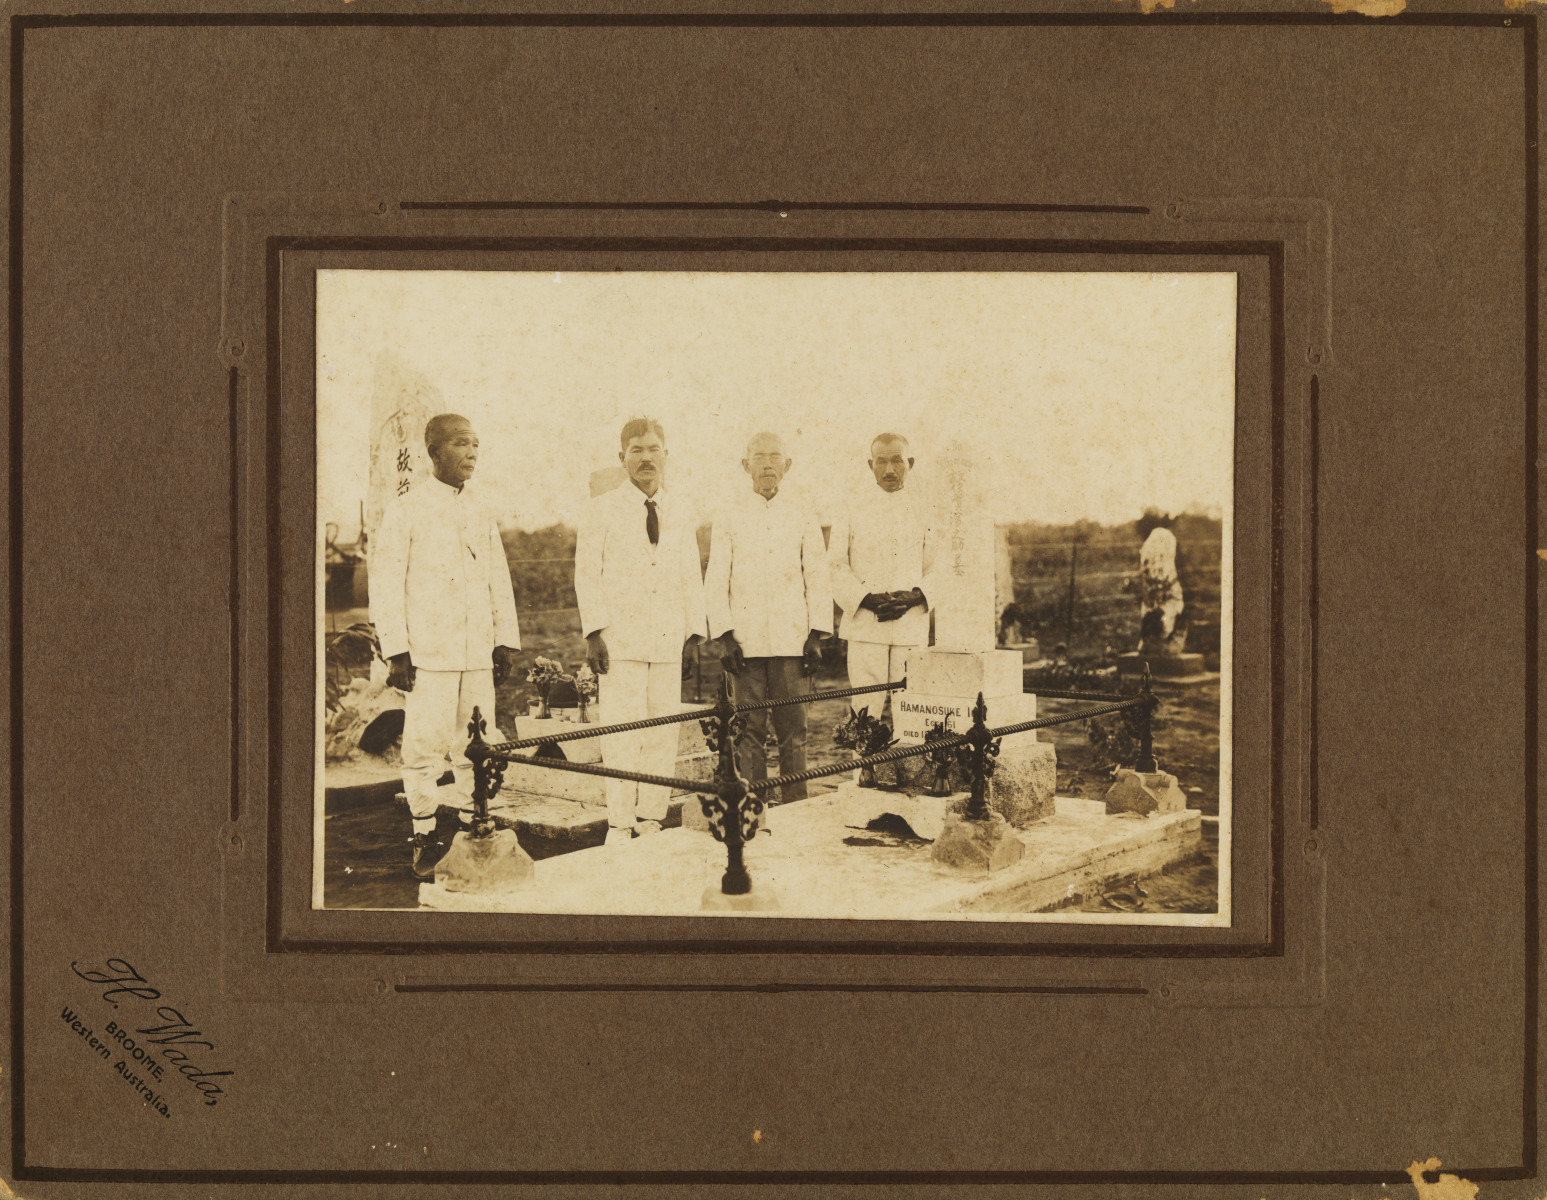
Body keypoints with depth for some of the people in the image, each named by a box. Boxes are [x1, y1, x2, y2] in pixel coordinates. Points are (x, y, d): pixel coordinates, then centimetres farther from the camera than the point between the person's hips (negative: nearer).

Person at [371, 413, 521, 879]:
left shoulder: (480, 511, 14)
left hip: (478, 651, 5)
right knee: (426, 745, -5)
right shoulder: (406, 509, -3)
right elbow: (386, 580, -4)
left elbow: (498, 577, 19)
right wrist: (396, 650, -9)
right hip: (427, 651, -5)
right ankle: (426, 837, 7)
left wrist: (506, 640, 13)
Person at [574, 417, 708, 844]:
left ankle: (650, 819, 11)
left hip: (668, 641, 3)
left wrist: (696, 631, 10)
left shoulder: (681, 513, 13)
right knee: (622, 733, -8)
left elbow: (691, 578, 16)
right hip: (619, 638, -3)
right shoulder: (602, 510, 3)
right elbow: (587, 574, 1)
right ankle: (619, 825, -1)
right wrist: (593, 633, -7)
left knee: (663, 735, 2)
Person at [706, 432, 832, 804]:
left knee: (793, 731, -1)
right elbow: (716, 581, 6)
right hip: (746, 642, 0)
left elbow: (817, 578, 9)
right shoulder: (730, 519, 8)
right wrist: (723, 636, -4)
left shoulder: (803, 517, 10)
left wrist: (816, 636, 1)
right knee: (750, 731, 0)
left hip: (792, 641, 1)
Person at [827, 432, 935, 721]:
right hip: (865, 627, -1)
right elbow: (837, 567, 3)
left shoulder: (924, 511, 8)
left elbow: (936, 568, 11)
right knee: (865, 708, -7)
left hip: (912, 627, 2)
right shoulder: (853, 510, 4)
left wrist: (915, 596, -8)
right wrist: (867, 599, -12)